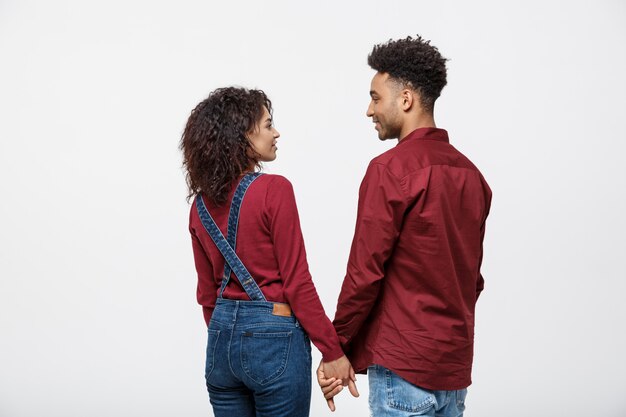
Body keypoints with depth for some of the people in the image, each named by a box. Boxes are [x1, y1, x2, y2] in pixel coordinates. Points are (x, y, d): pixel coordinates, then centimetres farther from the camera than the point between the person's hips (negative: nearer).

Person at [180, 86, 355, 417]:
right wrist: (332, 352, -8)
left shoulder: (201, 204, 4)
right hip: (273, 338, -6)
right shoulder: (274, 189, -14)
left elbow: (207, 291, 11)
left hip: (222, 338, 6)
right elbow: (297, 282, -15)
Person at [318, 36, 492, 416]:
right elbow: (472, 275, 13)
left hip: (404, 365, -7)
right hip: (456, 364, 8)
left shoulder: (390, 169, -14)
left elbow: (365, 271, -15)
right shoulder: (470, 173, 8)